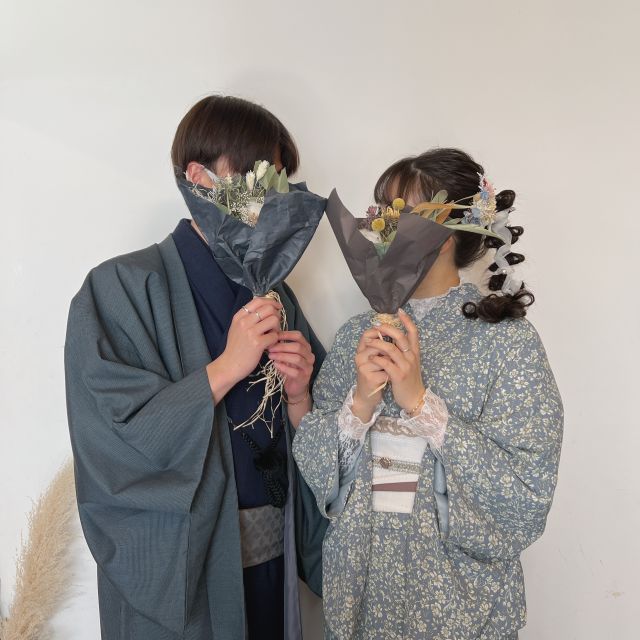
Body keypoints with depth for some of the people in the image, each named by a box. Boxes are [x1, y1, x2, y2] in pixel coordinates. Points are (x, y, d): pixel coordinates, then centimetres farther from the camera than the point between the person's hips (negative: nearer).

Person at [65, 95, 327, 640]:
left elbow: (308, 447, 8)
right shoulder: (122, 287, -12)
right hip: (176, 571, -5)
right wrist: (226, 368, -22)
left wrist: (298, 396, -12)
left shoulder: (273, 295, 6)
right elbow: (114, 436, -20)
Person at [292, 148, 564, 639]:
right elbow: (314, 468, -2)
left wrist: (421, 401, -24)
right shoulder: (359, 335, -1)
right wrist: (360, 404, -20)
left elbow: (527, 491, -17)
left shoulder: (506, 338, -12)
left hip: (458, 587, -3)